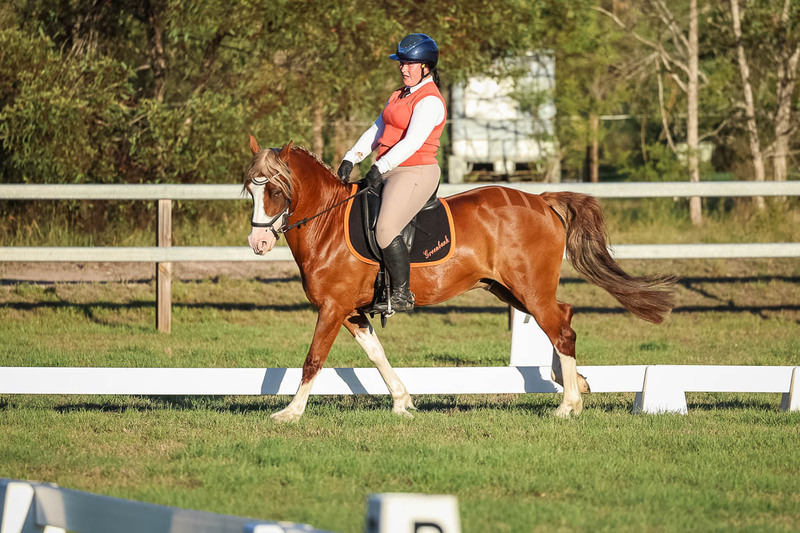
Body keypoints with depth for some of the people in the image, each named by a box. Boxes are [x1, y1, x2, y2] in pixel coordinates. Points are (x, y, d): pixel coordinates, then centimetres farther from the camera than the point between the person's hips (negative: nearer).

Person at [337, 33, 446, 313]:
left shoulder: (430, 101, -12)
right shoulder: (399, 96, 19)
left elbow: (412, 142, -22)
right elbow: (376, 132, 19)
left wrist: (381, 167, -28)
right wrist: (351, 159, 6)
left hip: (416, 172, -10)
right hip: (388, 172, 10)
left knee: (386, 230, -27)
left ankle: (402, 294, -18)